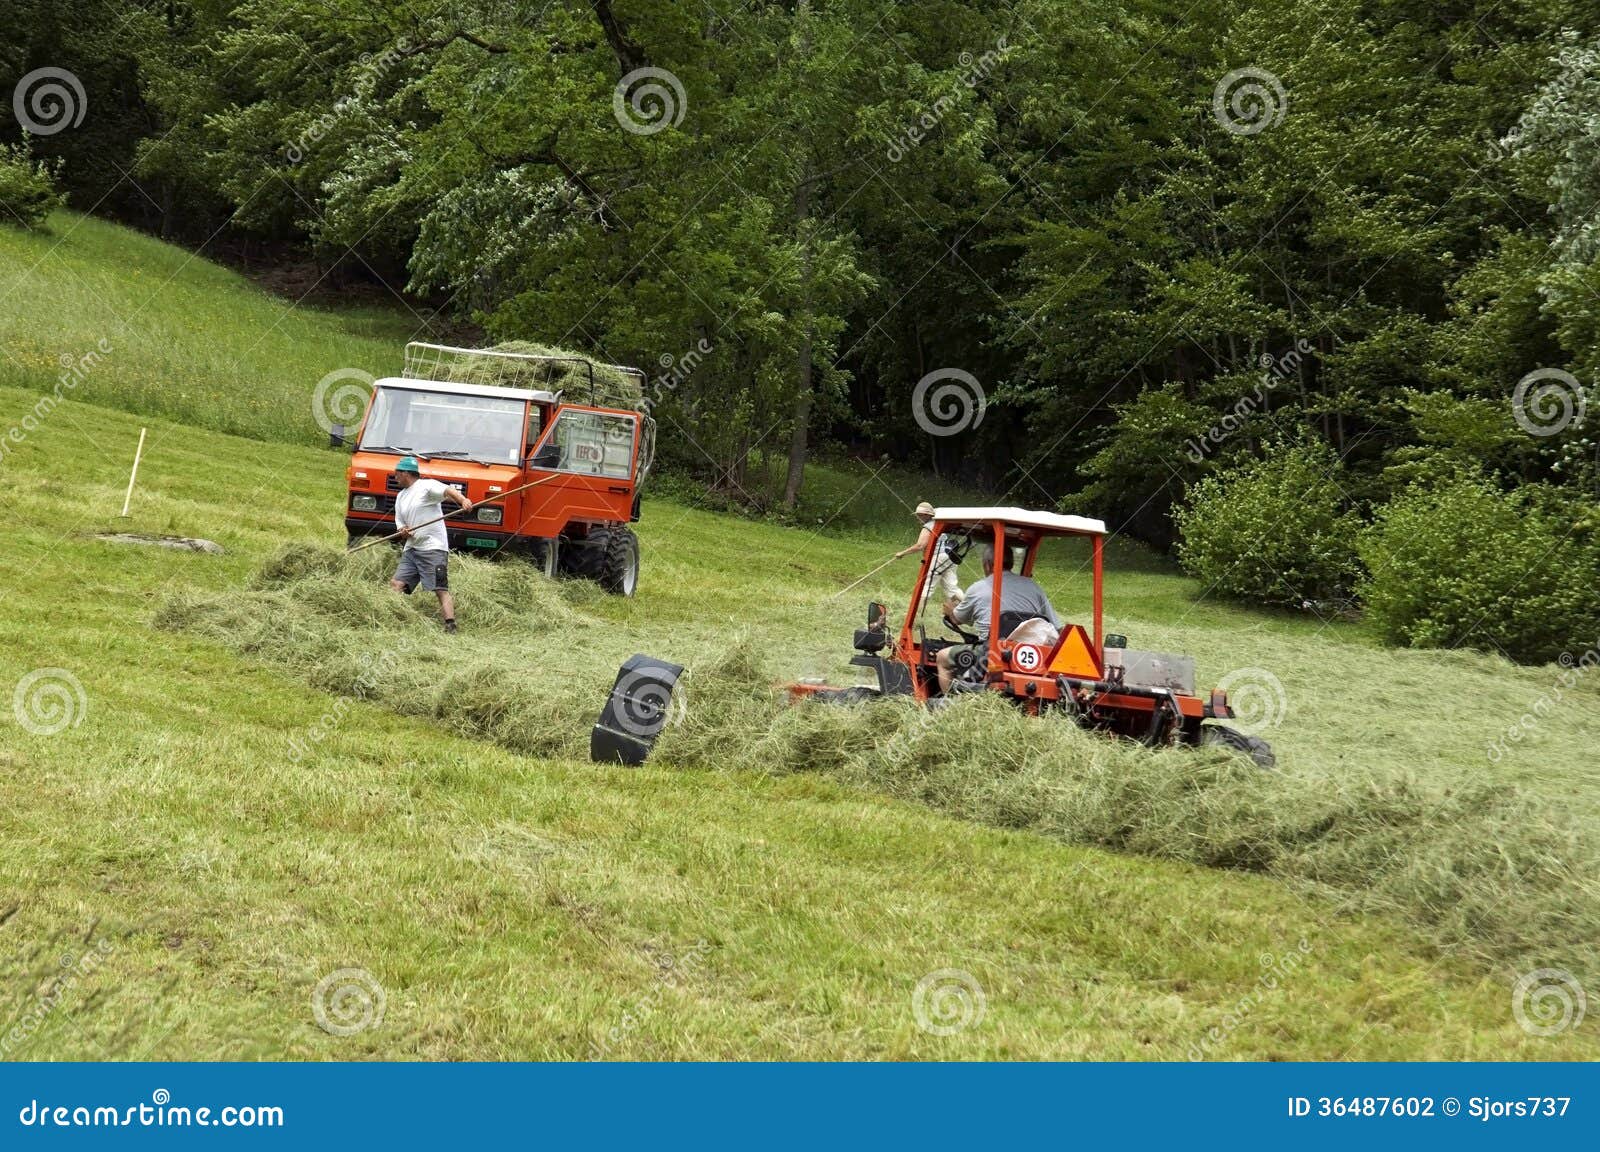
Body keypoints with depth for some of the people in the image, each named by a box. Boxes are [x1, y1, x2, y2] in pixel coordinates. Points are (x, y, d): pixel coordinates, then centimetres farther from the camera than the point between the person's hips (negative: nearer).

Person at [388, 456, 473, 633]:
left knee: (441, 590, -15)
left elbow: (448, 491, -22)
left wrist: (463, 500, -43)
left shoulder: (427, 486, -4)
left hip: (433, 548, -8)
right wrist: (403, 532, -4)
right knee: (395, 584, -1)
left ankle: (450, 625, -23)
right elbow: (400, 525, 22)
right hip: (411, 549, 8)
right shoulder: (400, 497, 20)